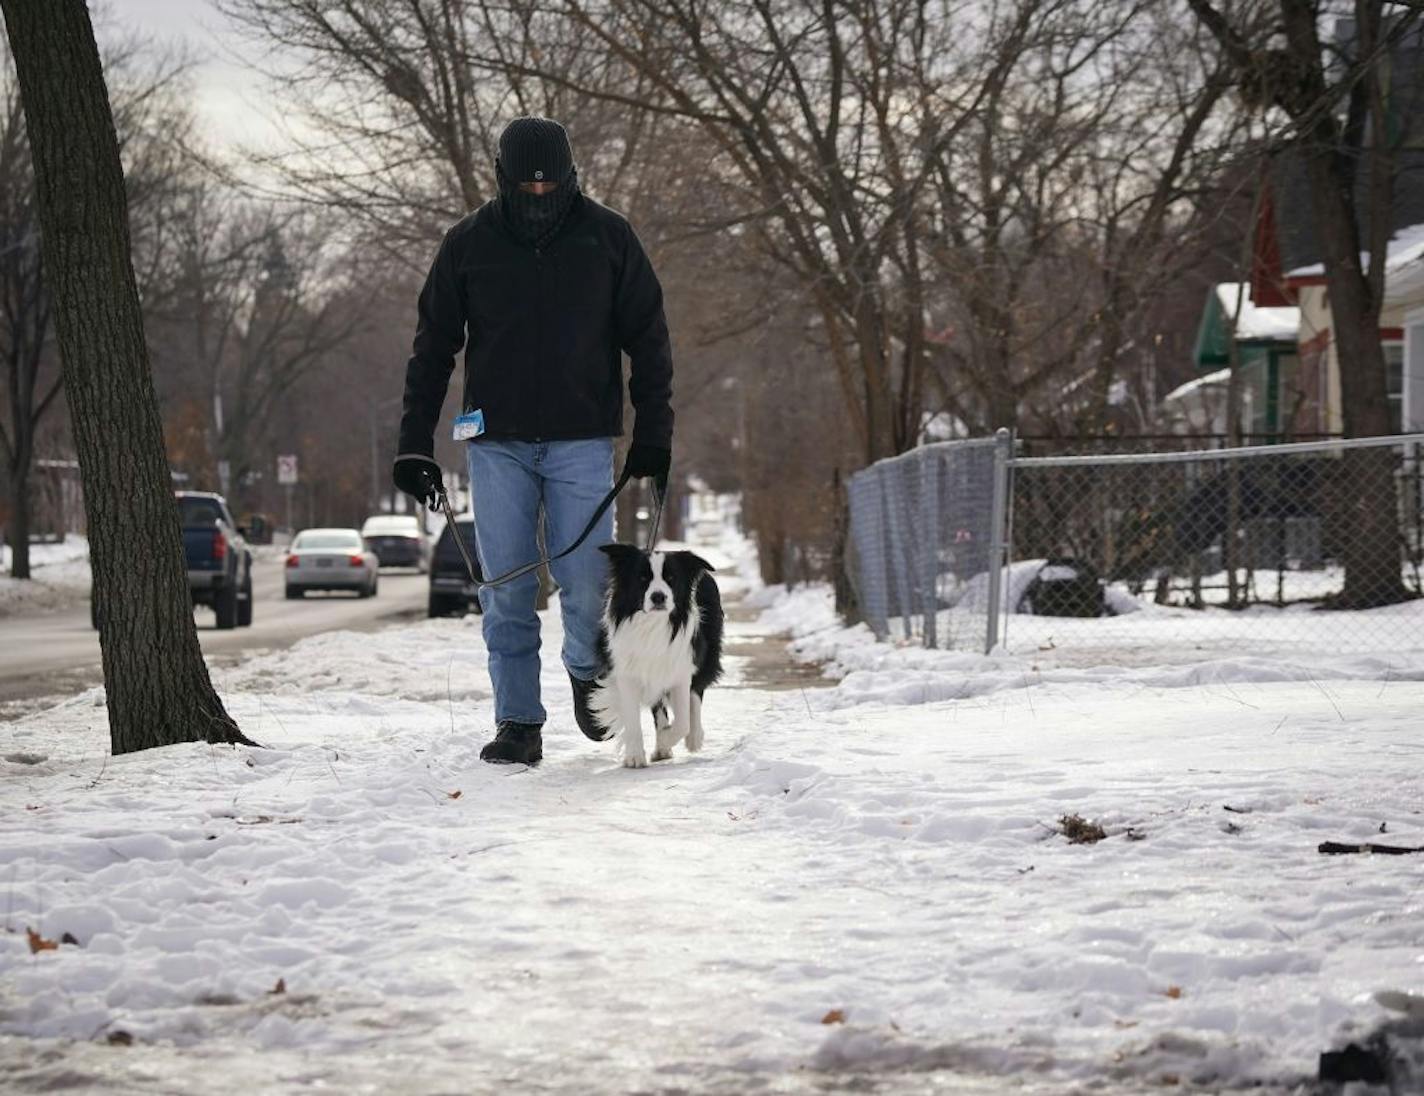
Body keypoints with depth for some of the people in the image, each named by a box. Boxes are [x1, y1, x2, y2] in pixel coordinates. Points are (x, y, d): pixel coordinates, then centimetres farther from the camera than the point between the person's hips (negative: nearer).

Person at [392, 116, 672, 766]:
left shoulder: (608, 237, 1)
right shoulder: (469, 244, 2)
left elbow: (647, 339, 7)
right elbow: (433, 347, 8)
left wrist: (653, 432, 1)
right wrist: (415, 444, 3)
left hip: (582, 441, -1)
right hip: (497, 442, 1)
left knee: (586, 583, -7)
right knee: (506, 591, -2)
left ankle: (587, 675, 22)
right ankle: (518, 723, 6)